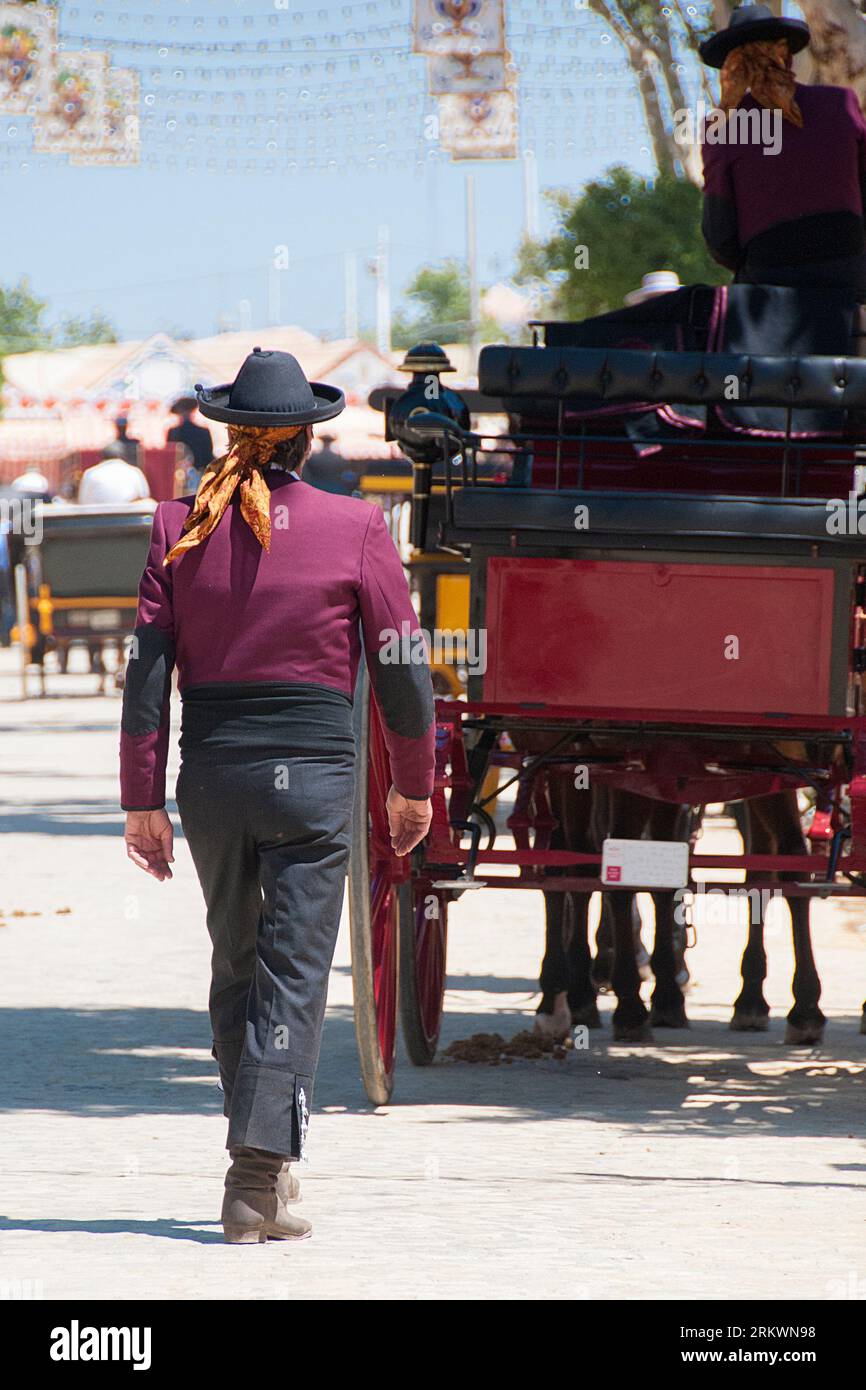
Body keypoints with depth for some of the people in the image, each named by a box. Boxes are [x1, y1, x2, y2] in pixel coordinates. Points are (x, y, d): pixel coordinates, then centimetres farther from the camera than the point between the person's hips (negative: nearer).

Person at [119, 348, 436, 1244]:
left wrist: (143, 800, 5)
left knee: (235, 962, 19)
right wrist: (413, 784, 12)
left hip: (211, 768, 3)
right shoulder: (352, 528, -4)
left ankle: (260, 1153, 27)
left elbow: (147, 672, -1)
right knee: (295, 971, -3)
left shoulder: (180, 529, 1)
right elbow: (401, 667, -1)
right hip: (312, 769, -3)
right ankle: (261, 1173, -15)